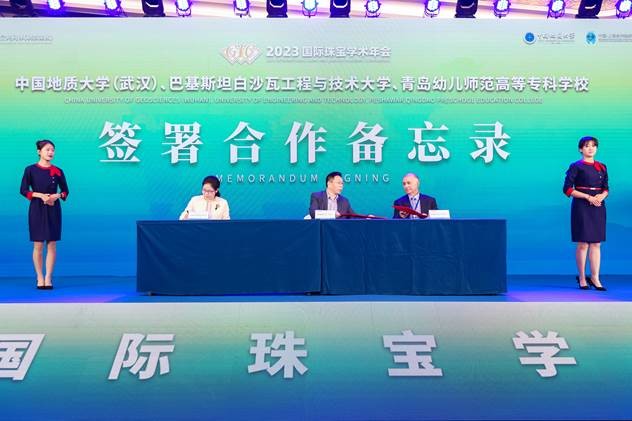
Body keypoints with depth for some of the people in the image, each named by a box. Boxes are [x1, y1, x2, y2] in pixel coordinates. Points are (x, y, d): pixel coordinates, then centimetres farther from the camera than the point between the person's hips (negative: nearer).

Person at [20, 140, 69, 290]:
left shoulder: (58, 171, 3)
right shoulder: (30, 169, -1)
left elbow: (65, 190, 9)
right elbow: (23, 190, -1)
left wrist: (57, 196, -12)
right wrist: (40, 195, -15)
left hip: (53, 210, 1)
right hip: (36, 210, -1)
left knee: (52, 245, -1)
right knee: (38, 246, 1)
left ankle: (48, 278, 5)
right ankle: (40, 278, 10)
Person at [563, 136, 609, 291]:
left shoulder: (602, 167, 12)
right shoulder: (576, 166, -3)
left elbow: (606, 189, 16)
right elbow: (567, 189, -8)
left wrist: (602, 196, -7)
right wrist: (588, 197, -14)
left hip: (598, 207, 5)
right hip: (582, 207, -5)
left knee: (596, 244, 4)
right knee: (583, 244, -3)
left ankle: (595, 278, 9)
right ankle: (582, 278, 6)